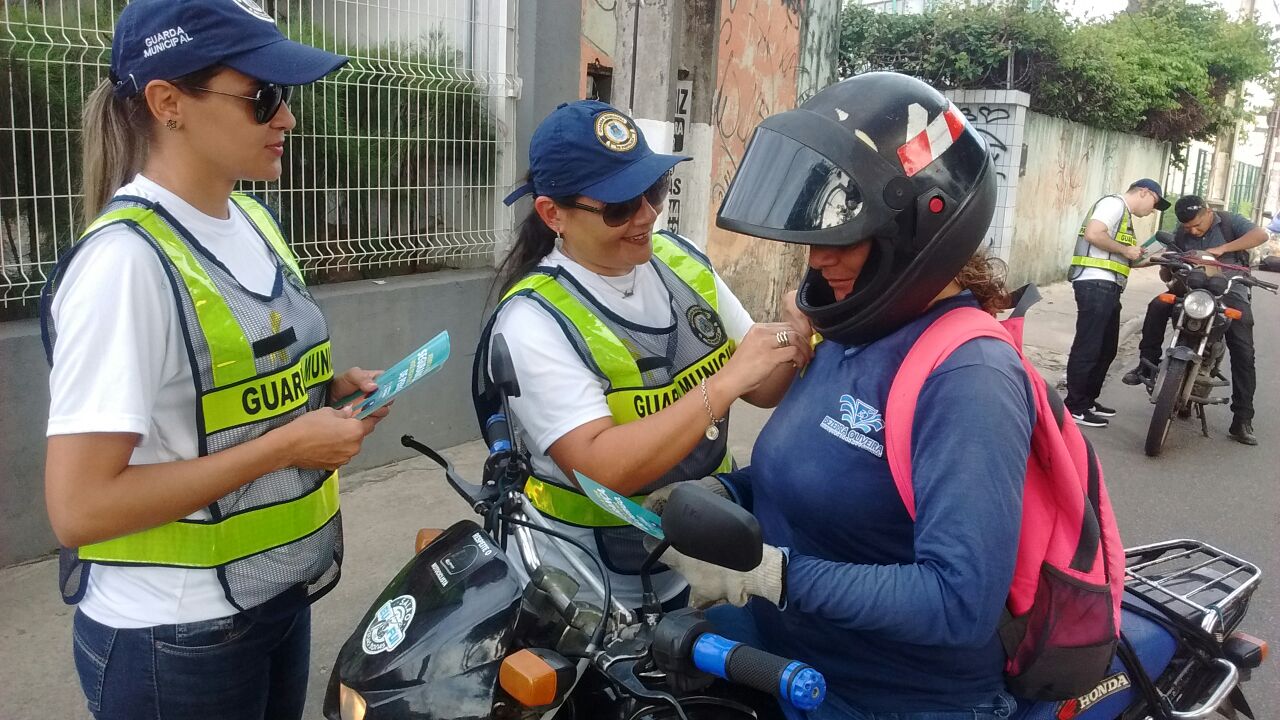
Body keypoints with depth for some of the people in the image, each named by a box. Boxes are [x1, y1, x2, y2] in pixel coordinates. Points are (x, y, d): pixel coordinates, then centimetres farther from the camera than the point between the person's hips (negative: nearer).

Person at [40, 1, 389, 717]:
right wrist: (287, 446, -23)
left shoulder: (254, 220, 3)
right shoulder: (127, 257, -22)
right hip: (175, 638, -7)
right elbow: (80, 507, -24)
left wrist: (326, 390, -2)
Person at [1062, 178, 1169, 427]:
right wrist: (1126, 249, -11)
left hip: (1106, 287, 11)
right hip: (1096, 285, -11)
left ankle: (1088, 400, 23)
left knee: (1106, 349, 15)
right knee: (1088, 348, -9)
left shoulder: (1125, 214, 26)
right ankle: (1075, 407, -6)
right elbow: (1093, 234, -21)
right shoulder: (1115, 203, -5)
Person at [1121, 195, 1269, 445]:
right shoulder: (1180, 235, 8)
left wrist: (1222, 249, -27)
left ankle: (1242, 421, -8)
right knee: (1157, 306, -27)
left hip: (1231, 294, -3)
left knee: (1243, 354, -11)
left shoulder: (1230, 222, -1)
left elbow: (1261, 235, -18)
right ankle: (1147, 364, -17)